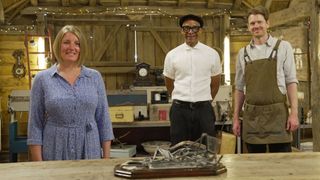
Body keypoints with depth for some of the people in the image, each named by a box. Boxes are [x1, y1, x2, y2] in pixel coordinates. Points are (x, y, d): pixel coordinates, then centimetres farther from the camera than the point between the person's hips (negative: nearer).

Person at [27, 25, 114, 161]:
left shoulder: (95, 77, 3)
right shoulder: (42, 79, -1)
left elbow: (103, 119, 5)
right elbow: (35, 124, -1)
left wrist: (106, 157, 1)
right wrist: (38, 164, -6)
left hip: (90, 153, 2)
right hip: (55, 154, -1)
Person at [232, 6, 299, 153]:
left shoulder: (283, 47, 2)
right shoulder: (243, 53, 10)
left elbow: (291, 81, -1)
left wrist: (294, 113, -9)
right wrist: (236, 118, 9)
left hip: (277, 113, -2)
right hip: (251, 115, 3)